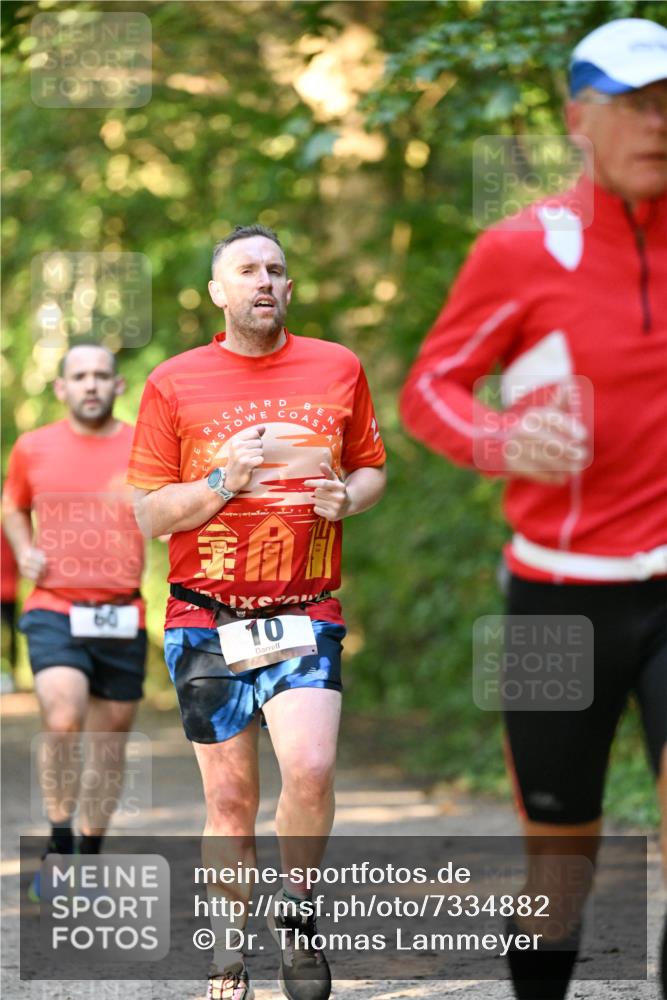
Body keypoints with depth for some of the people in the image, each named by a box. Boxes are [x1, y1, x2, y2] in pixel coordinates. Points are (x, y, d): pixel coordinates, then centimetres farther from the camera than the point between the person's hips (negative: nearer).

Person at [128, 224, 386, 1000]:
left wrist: (346, 497, -4)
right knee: (230, 797, 3)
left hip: (305, 613, 0)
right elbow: (149, 514, 2)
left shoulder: (337, 369, 7)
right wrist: (225, 481, -13)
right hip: (205, 617, 0)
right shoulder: (174, 383, 2)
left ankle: (295, 910, 5)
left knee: (310, 768, -20)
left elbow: (370, 469, 18)